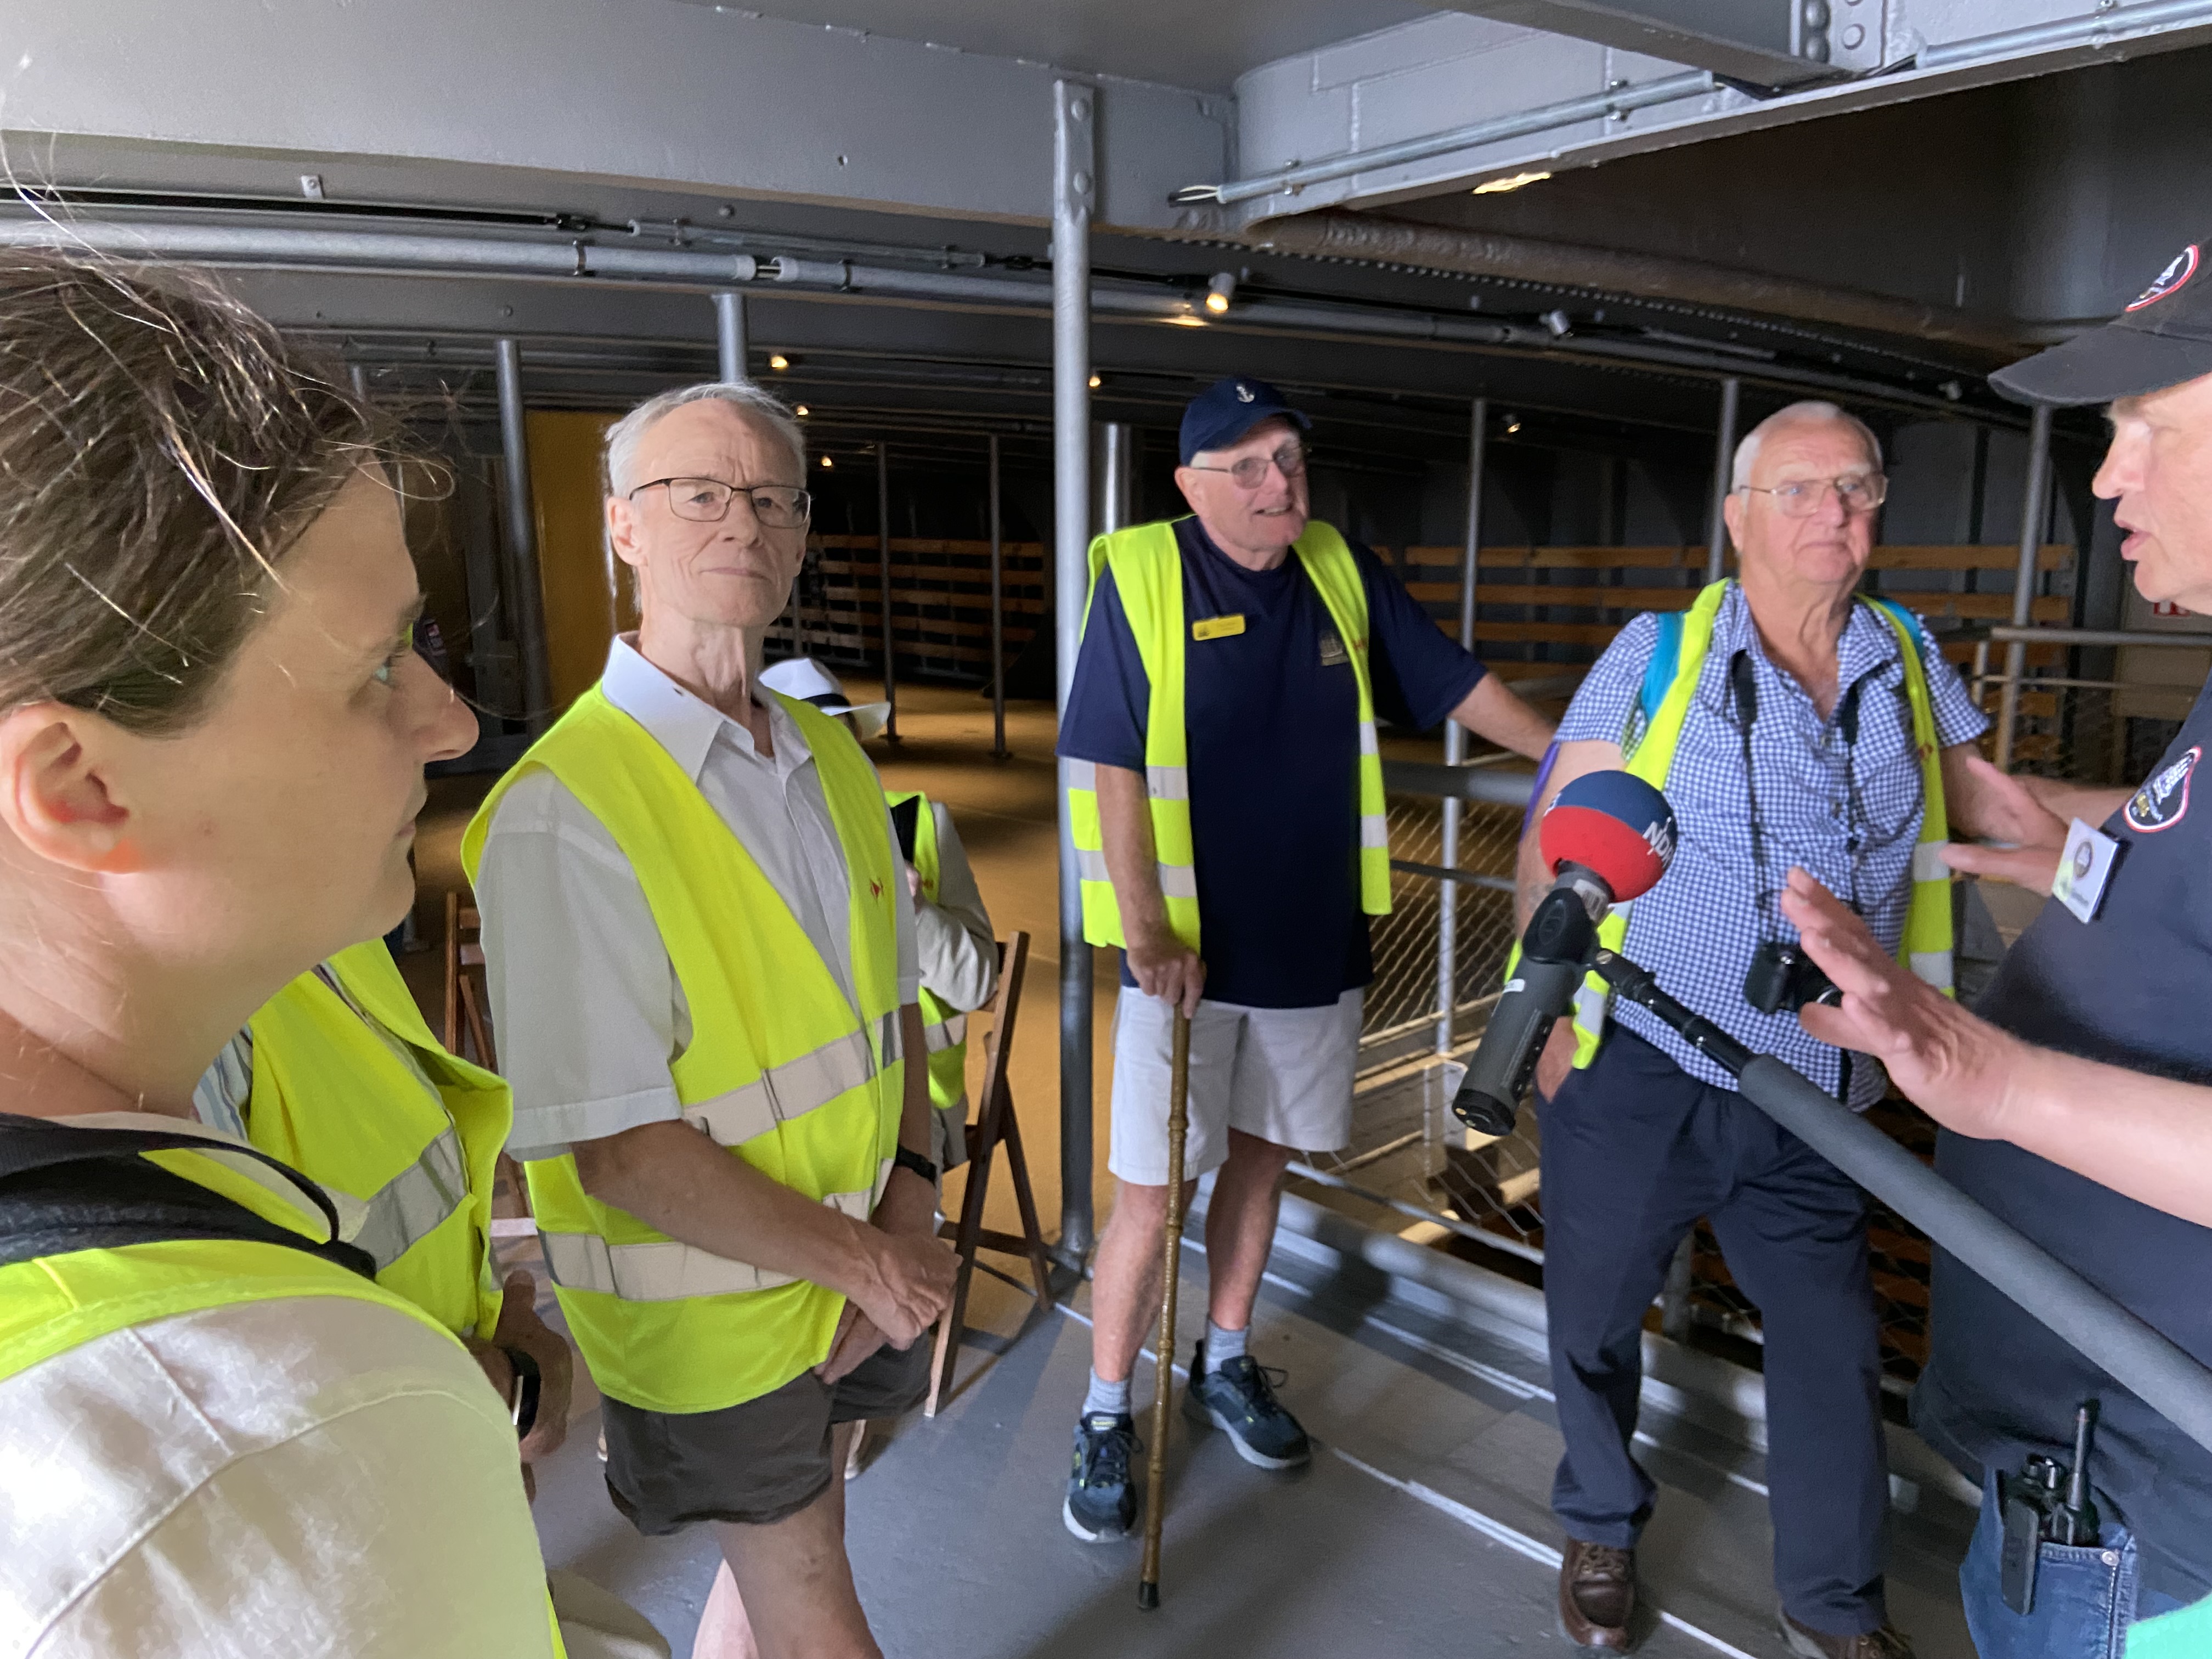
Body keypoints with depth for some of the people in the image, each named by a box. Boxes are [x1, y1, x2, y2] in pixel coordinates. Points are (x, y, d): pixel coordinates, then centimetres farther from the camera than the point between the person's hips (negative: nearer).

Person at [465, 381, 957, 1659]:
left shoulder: (833, 758, 2)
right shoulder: (565, 808, -23)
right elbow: (621, 1151, -24)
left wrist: (911, 1208, -5)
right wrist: (862, 1263, -16)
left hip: (864, 1275, 6)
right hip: (707, 1304, -6)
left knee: (778, 1554, 24)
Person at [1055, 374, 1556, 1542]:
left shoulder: (1343, 572, 2)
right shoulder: (1140, 575, -11)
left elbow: (1459, 686, 12)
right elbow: (1111, 771, -13)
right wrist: (1147, 931, -17)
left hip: (1316, 939, 5)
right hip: (1188, 950, -4)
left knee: (1262, 1155, 18)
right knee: (1149, 1192, 1)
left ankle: (1224, 1365, 38)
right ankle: (1106, 1417, 21)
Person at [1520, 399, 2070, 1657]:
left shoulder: (1910, 662, 5)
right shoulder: (1657, 655, -6)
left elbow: (1992, 802, 17)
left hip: (1816, 1101, 3)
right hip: (1637, 1080, -2)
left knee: (1835, 1350, 12)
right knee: (1596, 1316, 13)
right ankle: (1602, 1531, 41)